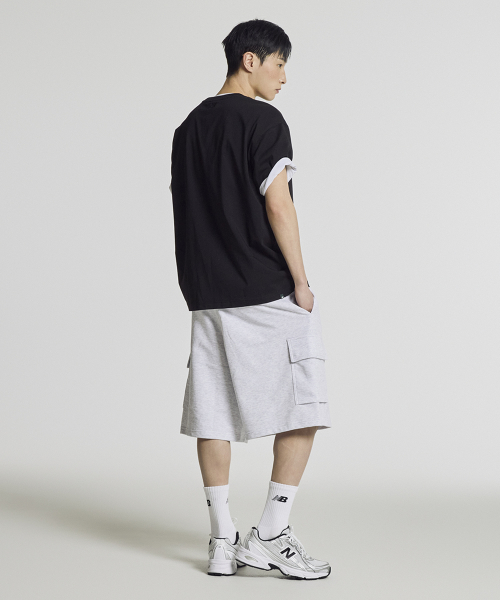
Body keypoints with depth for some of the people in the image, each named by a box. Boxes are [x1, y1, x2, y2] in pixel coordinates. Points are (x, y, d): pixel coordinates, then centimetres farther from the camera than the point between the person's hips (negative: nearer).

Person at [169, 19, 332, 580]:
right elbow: (277, 204, -14)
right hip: (268, 292, -7)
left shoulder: (189, 127, 15)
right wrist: (300, 280, -9)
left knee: (213, 414, 6)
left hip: (206, 292, 8)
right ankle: (270, 535, -2)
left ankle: (223, 541, 9)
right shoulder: (262, 119, -7)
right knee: (302, 410, 0)